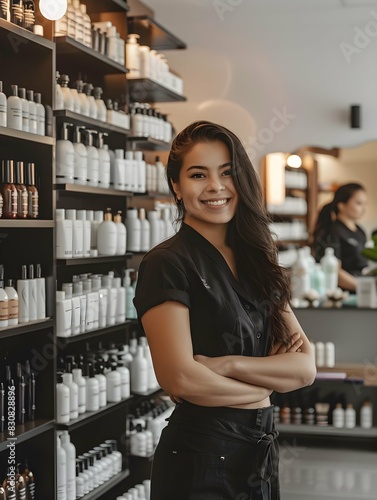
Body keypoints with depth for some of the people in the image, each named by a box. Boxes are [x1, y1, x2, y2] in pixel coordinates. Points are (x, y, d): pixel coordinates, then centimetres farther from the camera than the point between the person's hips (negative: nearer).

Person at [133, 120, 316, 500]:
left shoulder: (256, 263, 6)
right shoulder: (166, 264, -13)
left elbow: (305, 367, -1)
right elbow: (180, 379, -21)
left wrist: (227, 365, -17)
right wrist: (264, 384, -6)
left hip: (261, 450, 6)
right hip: (199, 457, -6)